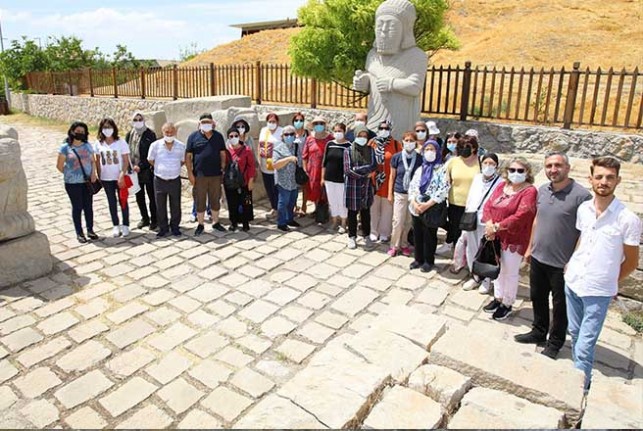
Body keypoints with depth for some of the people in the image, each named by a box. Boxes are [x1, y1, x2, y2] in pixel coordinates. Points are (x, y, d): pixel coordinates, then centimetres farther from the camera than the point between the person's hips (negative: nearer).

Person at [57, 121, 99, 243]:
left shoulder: (87, 146, 6)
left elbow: (93, 161, 11)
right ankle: (79, 233, 15)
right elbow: (59, 165, -1)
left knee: (88, 206, 9)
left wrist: (93, 173, -3)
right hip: (72, 183, -3)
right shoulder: (65, 147, -6)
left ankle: (90, 230, 23)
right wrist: (69, 175, 4)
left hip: (87, 182, 3)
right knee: (77, 207, 4)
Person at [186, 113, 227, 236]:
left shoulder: (218, 136, 6)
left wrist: (223, 169, 2)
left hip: (216, 174, 2)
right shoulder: (193, 136, 0)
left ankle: (216, 222, 24)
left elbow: (223, 153, 9)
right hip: (199, 175, -2)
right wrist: (190, 173, -6)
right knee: (200, 201, 6)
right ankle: (200, 225, 16)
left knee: (215, 200, 10)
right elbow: (188, 156, -1)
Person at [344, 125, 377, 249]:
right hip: (352, 186, -2)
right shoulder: (348, 151, -4)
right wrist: (365, 175, -10)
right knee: (352, 212, 6)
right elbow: (347, 171, -10)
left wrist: (357, 169, -14)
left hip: (366, 186, 2)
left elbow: (373, 167, -5)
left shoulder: (370, 150, 4)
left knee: (366, 212, 10)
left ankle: (367, 236, 24)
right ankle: (352, 237, 19)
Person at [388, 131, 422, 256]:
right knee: (398, 221, 0)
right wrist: (390, 193, 3)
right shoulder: (397, 157, -3)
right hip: (399, 194, -1)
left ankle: (404, 244, 26)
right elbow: (392, 176, 4)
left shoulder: (420, 158, -3)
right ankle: (394, 246, 16)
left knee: (408, 221, 9)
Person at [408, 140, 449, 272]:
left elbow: (443, 189, -13)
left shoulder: (441, 169, -3)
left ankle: (429, 261, 18)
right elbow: (412, 187, 7)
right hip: (416, 209, 5)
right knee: (417, 234, 11)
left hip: (432, 209, -5)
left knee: (429, 236, 4)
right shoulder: (420, 169, 13)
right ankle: (418, 259, 26)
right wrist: (414, 203, -9)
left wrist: (427, 205, -17)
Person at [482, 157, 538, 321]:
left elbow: (520, 217, -23)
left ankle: (507, 304, 24)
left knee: (510, 273, 7)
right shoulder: (502, 186, 7)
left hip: (514, 240, -6)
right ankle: (498, 298, 36)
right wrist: (489, 224, -15)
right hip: (496, 237, 7)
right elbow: (488, 205, 3)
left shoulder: (529, 191, -15)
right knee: (498, 268, 19)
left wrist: (496, 227, -19)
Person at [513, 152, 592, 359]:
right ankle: (539, 332, 41)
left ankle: (555, 342, 31)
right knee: (537, 298, 21)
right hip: (538, 258, 6)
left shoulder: (581, 195, -18)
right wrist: (530, 247, 15)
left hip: (562, 264, -6)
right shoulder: (542, 190, 3)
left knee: (560, 305, 13)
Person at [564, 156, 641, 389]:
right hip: (572, 282, 5)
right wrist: (571, 263, 10)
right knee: (575, 333, 19)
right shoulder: (583, 209, -1)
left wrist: (610, 282, 6)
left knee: (584, 347, -2)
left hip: (598, 292, -5)